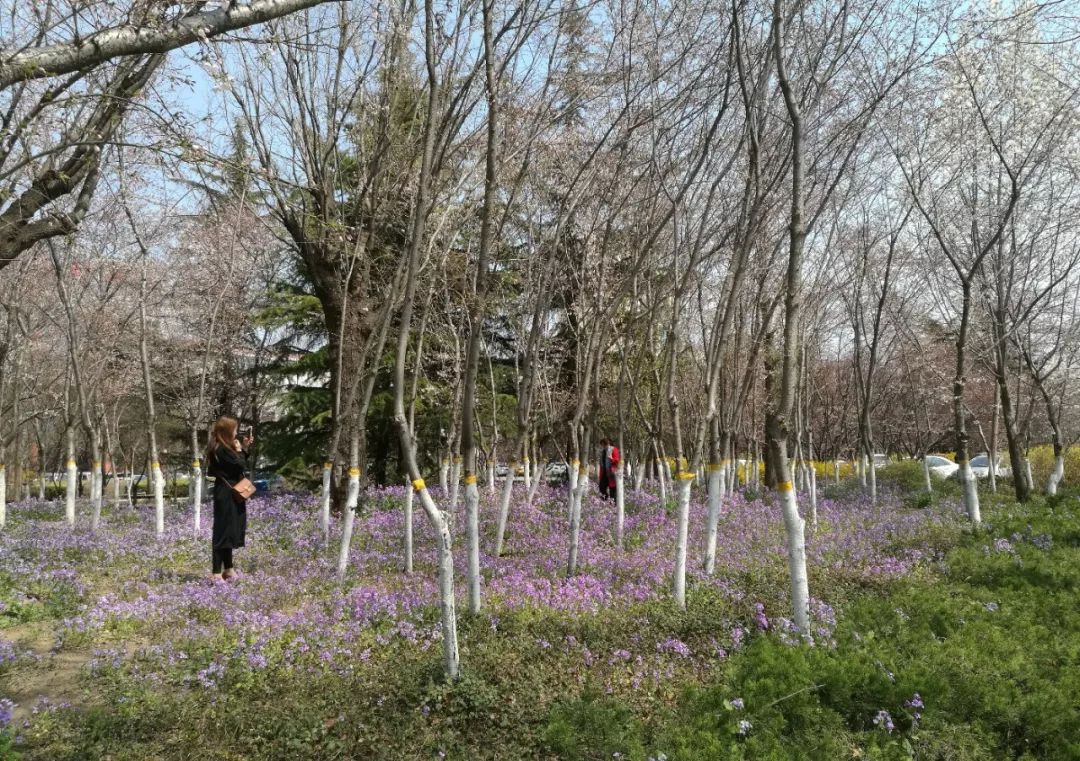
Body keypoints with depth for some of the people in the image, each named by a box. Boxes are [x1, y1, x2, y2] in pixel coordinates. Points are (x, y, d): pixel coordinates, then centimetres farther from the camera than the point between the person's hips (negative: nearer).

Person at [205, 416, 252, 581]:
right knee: (223, 531, -7)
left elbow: (238, 465, 17)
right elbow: (240, 467, -19)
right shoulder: (221, 449, -19)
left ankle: (228, 569, 24)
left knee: (229, 531, 15)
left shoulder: (223, 448, 12)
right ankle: (216, 572, -4)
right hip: (227, 496, -10)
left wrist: (245, 448, 12)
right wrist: (239, 450, -5)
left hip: (229, 495, 10)